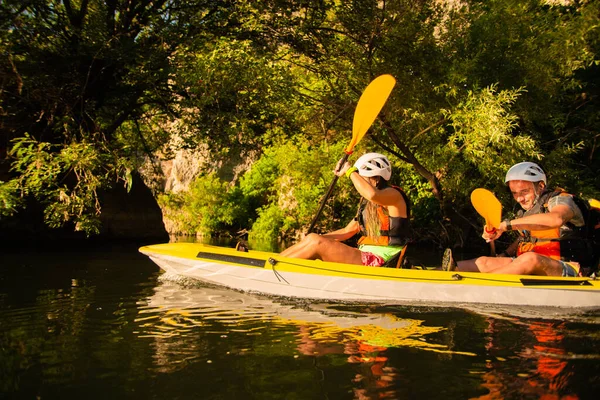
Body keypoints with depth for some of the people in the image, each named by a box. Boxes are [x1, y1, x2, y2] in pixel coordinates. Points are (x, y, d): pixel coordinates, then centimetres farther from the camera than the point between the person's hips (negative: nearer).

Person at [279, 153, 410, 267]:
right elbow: (347, 231, 21)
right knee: (312, 238, -4)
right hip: (365, 258, 9)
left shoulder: (393, 194, -8)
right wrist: (320, 238, 7)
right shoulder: (367, 203, 20)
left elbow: (372, 194, -33)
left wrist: (350, 171, -18)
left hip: (378, 262, -9)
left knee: (316, 243, -17)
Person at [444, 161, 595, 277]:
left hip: (566, 270, -7)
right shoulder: (527, 211, 18)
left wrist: (508, 224, -33)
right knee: (485, 262, -11)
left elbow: (556, 219, -30)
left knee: (530, 258, -37)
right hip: (532, 270, 7)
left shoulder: (560, 200, -5)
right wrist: (505, 254, 11)